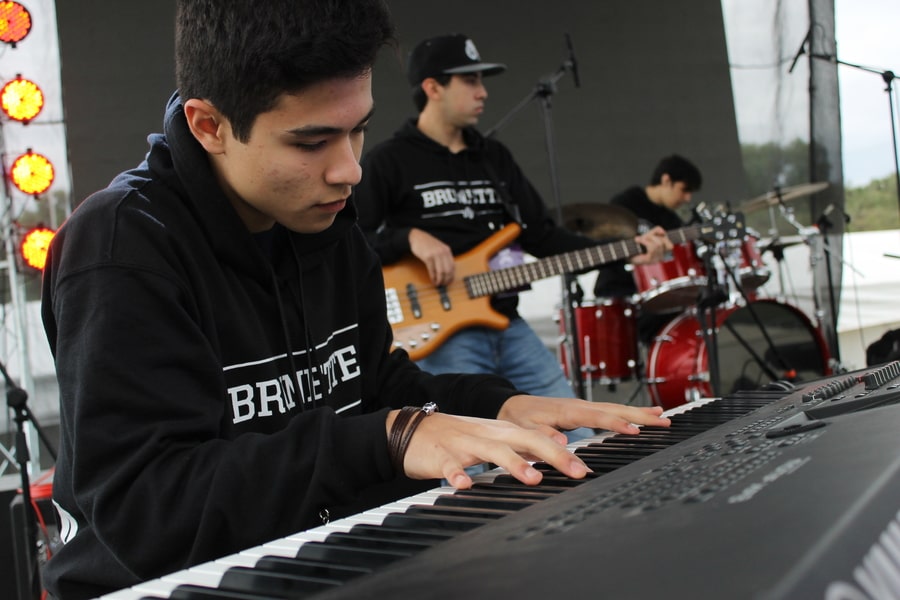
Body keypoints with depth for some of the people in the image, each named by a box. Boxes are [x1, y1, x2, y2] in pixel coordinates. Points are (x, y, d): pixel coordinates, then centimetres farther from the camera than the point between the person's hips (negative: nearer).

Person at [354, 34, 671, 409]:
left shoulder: (495, 157, 16)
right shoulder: (388, 161, -4)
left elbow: (540, 234, 14)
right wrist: (409, 237, -23)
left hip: (509, 326, 7)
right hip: (441, 333, -7)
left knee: (578, 436, 7)